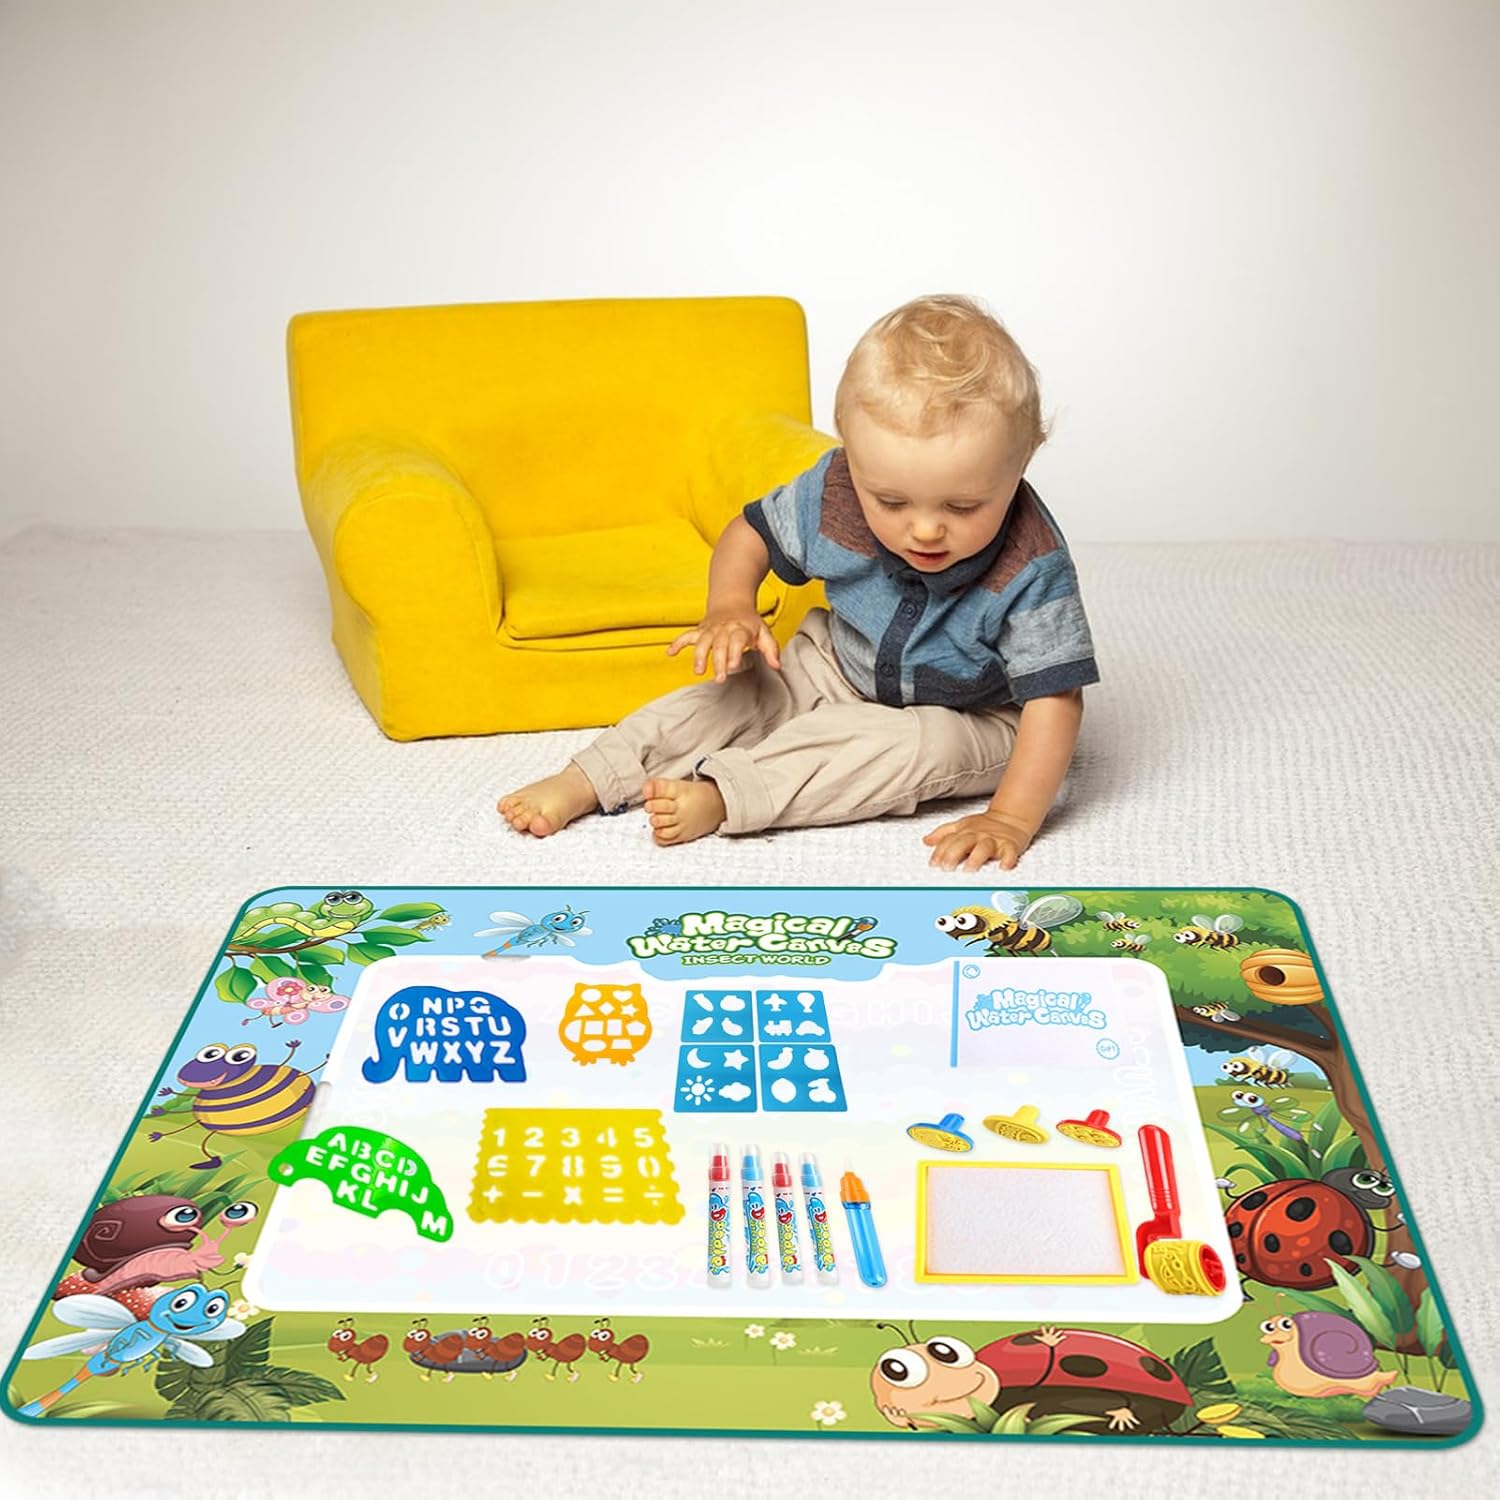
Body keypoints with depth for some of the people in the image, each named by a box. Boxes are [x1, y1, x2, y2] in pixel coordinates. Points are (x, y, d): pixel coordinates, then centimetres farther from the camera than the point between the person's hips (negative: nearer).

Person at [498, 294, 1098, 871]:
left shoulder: (1031, 569, -33)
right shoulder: (834, 490, -22)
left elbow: (1054, 698, -31)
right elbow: (752, 531, -3)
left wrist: (1012, 819, -41)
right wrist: (729, 606, -23)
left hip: (967, 720, -4)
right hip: (840, 668, 5)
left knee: (914, 744, -34)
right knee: (741, 687, -11)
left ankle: (718, 795, -34)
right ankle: (589, 780, -7)